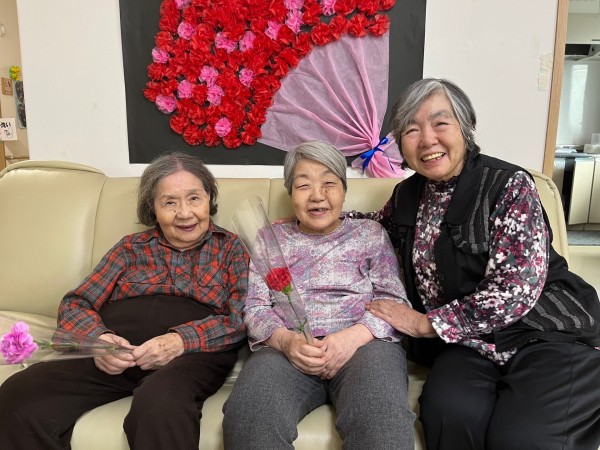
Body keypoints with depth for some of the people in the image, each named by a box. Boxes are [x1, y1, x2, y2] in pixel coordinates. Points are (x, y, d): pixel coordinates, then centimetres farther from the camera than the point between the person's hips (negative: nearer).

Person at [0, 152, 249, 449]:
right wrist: (98, 338, -9)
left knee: (160, 404, -38)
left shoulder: (229, 247, 13)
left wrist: (182, 341, -16)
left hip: (193, 353, -3)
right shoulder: (131, 247, 20)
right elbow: (74, 305, 14)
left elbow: (241, 319, 1)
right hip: (115, 353, 4)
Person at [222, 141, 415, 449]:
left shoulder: (370, 233, 16)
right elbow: (254, 307, 10)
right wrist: (284, 340, -13)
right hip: (286, 348, 1)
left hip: (364, 343, 0)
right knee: (249, 418, -30)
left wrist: (354, 335, -14)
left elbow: (393, 300, 7)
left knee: (381, 421, -33)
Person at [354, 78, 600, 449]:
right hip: (465, 342, 4)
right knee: (449, 414, -29)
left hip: (543, 332, -3)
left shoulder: (509, 185, -11)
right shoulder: (408, 194, 7)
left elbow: (515, 292, -17)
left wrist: (423, 323, -12)